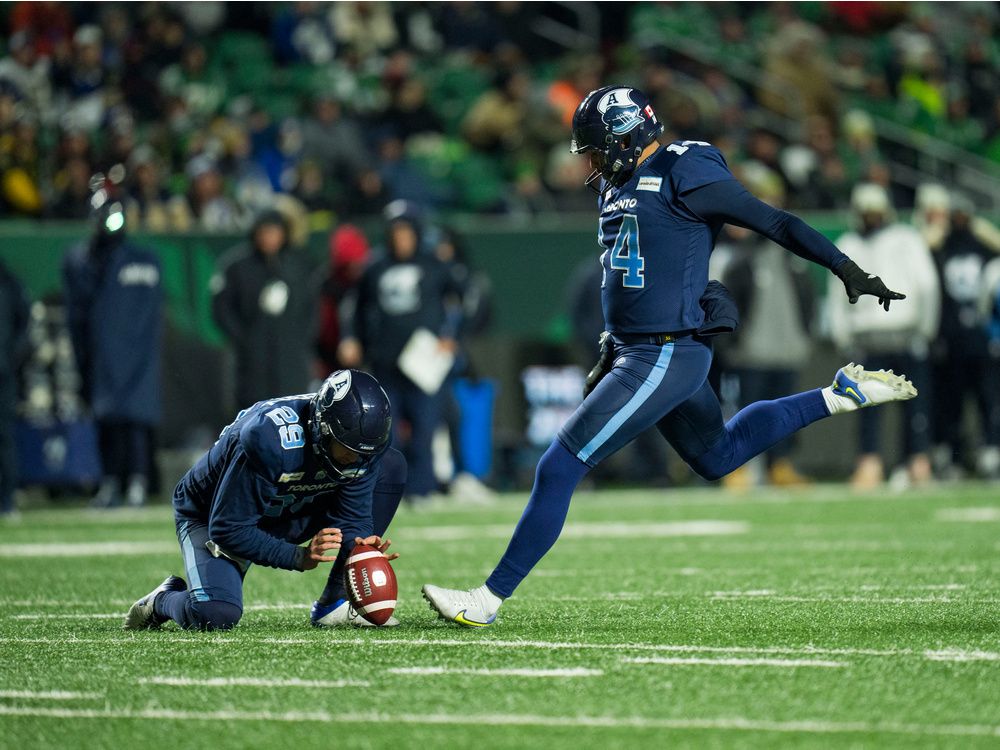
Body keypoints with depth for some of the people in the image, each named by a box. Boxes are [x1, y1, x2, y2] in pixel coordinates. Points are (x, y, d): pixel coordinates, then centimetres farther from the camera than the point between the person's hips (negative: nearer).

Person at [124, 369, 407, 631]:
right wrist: (300, 557, -41)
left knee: (392, 467, -11)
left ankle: (335, 603, -10)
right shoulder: (270, 439, -39)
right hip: (211, 515, -6)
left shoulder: (362, 447, -21)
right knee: (215, 615, -34)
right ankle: (164, 601, 6)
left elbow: (352, 518, -11)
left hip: (287, 516, 6)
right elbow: (227, 530, -33)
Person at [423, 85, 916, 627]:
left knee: (559, 469, -9)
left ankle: (491, 598, -4)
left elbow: (770, 221, -13)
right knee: (718, 456, 28)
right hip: (640, 353, 10)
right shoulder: (618, 189, 14)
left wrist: (848, 270, -14)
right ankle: (844, 394, 32)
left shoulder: (682, 173, -13)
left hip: (666, 357, -10)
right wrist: (610, 356, 25)